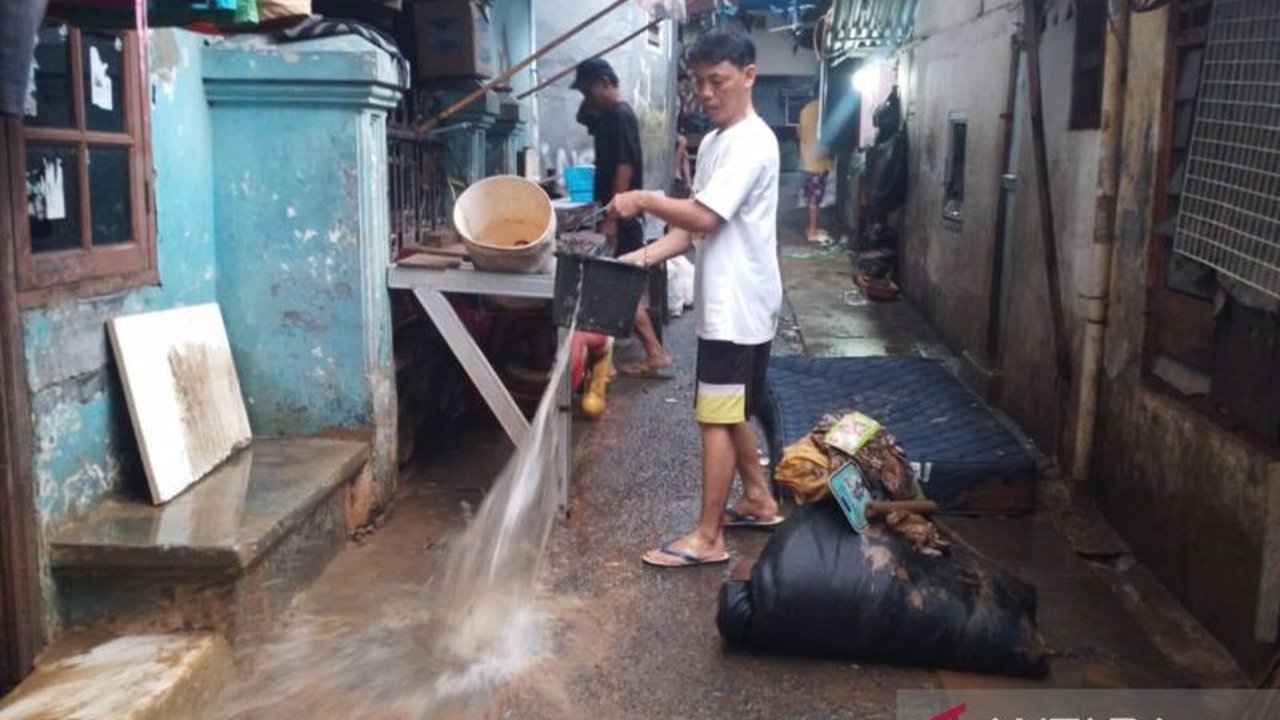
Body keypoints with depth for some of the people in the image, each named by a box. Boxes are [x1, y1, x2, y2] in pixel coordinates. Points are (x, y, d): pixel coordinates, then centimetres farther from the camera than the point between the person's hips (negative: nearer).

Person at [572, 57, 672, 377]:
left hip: (621, 217, -10)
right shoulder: (609, 115, 14)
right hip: (616, 214, 10)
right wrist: (588, 103, 10)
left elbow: (624, 170, -22)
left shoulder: (621, 116, -16)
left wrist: (611, 218, -22)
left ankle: (656, 353, -6)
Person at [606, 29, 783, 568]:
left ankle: (707, 538, 5)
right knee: (730, 413, 19)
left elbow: (704, 218, -25)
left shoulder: (752, 143, -17)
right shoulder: (713, 142, 14)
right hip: (723, 302, 10)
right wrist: (648, 254, -2)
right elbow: (695, 226, 13)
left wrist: (643, 200, -13)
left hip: (738, 306, -10)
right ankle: (759, 501, 35)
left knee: (716, 418, -4)